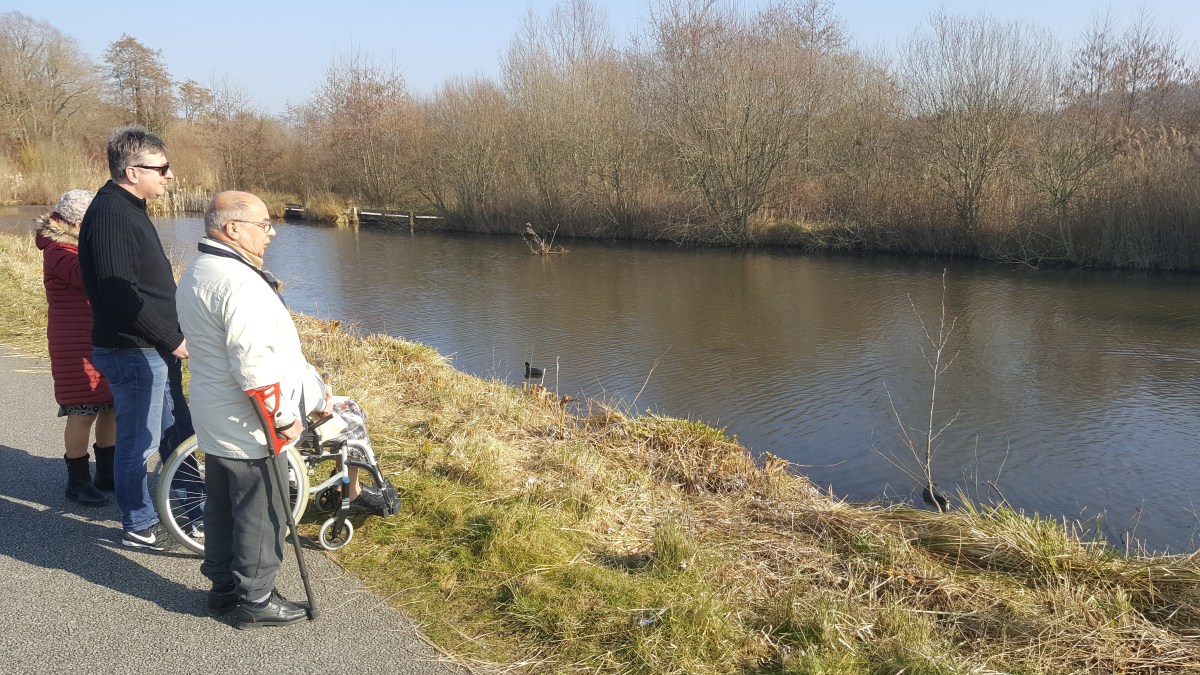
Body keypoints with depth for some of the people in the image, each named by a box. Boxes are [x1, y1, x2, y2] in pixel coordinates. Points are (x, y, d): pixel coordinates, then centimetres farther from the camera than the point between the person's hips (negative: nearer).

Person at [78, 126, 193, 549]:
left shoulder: (130, 209, 13)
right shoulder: (110, 214, -19)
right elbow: (119, 293, -25)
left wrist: (172, 335, 14)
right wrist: (173, 338, -19)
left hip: (157, 348, 10)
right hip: (133, 352, -10)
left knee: (177, 432, 20)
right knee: (138, 443, 3)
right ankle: (138, 527, 19)